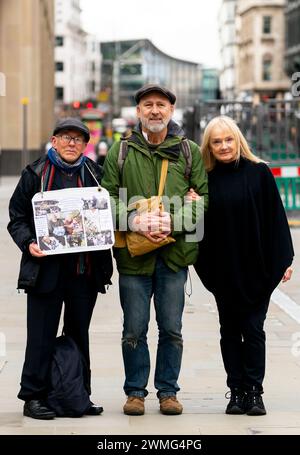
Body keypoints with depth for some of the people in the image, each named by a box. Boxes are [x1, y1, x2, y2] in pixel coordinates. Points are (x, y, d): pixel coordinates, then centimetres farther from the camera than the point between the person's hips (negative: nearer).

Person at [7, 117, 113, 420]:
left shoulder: (95, 174, 11)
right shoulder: (36, 174, 3)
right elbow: (17, 218, 3)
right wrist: (28, 243, -14)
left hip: (86, 270, 3)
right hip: (47, 267, -3)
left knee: (79, 334, 12)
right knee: (42, 335, -2)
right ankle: (33, 397, 7)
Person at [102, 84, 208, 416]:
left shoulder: (189, 151, 6)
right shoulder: (120, 151, 4)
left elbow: (204, 198, 3)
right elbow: (107, 198, 2)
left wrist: (173, 221, -13)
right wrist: (135, 221, -15)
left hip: (174, 253, 1)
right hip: (133, 254, 0)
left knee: (171, 329, 8)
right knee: (134, 330, 5)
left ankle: (168, 391, 20)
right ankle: (135, 392, 18)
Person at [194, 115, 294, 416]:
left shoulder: (259, 173, -2)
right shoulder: (207, 180, 3)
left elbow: (276, 217, -2)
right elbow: (201, 225, 7)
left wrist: (283, 260, -5)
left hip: (257, 267, -2)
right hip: (224, 270, 2)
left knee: (254, 330, 0)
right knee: (230, 331, 8)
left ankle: (254, 392, 6)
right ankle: (236, 391, 15)